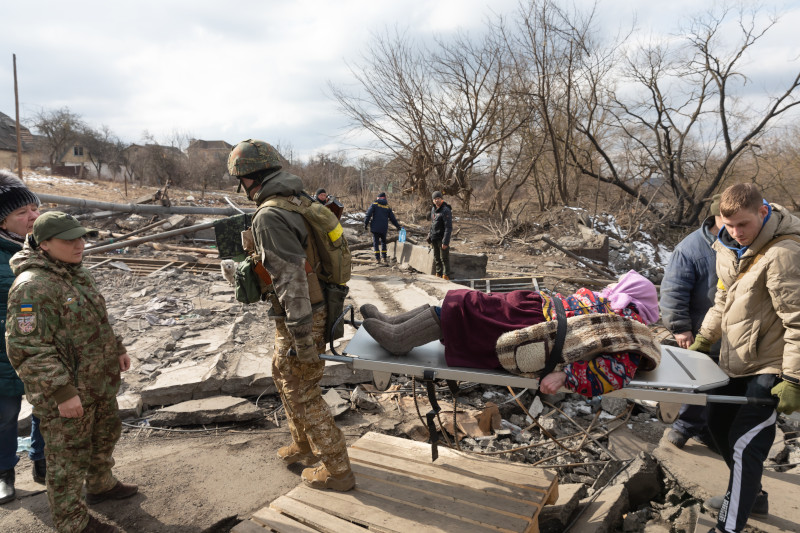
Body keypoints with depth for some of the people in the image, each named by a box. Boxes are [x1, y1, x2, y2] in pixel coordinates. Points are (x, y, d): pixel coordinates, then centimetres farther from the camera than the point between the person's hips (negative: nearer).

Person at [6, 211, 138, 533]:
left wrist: (117, 348, 19)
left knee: (106, 434, 25)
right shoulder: (33, 287, -24)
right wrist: (62, 393, -26)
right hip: (67, 391, -9)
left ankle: (101, 485, 49)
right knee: (69, 455, 7)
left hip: (100, 382, 9)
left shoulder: (75, 272, 7)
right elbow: (28, 349, -26)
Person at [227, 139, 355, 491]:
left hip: (300, 320, -9)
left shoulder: (268, 218, -22)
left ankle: (337, 470, 16)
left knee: (302, 393, 4)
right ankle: (304, 446, 41)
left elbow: (291, 277, -27)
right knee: (284, 375, 25)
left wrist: (302, 336, -25)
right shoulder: (302, 202, 7)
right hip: (320, 306, 10)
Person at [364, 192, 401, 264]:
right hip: (384, 228, 3)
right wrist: (397, 226, 26)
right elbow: (392, 218, 14)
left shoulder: (374, 204, 0)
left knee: (376, 242, 1)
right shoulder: (387, 207, 9)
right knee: (383, 242, 17)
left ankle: (377, 259, -3)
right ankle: (384, 257, 16)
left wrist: (366, 224, -2)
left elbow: (368, 214, -8)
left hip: (375, 227, -3)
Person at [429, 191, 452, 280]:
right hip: (434, 239, 8)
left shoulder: (446, 210, -14)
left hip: (442, 239, -8)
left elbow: (448, 228, -18)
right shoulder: (433, 209, 11)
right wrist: (430, 238, 17)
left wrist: (445, 242, -22)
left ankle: (446, 276, 2)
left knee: (444, 258, -4)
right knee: (436, 258, 14)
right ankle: (438, 275, 23)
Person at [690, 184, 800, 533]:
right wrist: (704, 338, 17)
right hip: (736, 361, 9)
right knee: (719, 424, 20)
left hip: (768, 367, -9)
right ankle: (750, 495, 42)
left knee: (745, 444, -8)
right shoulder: (730, 247, 4)